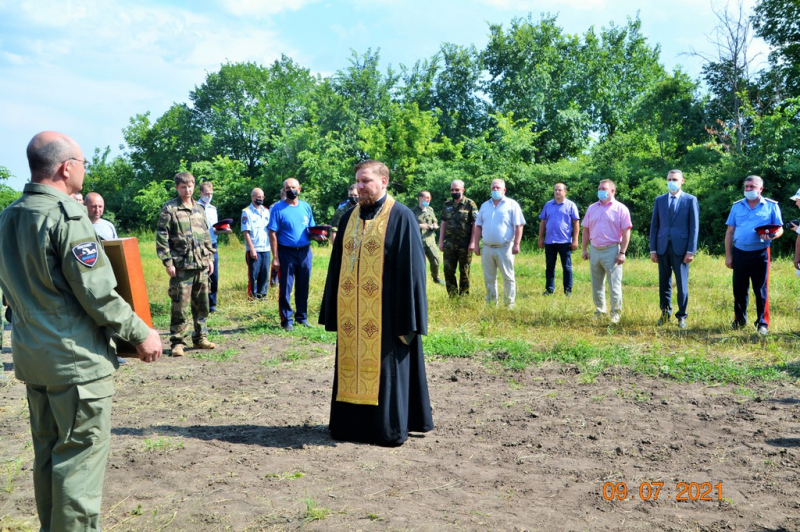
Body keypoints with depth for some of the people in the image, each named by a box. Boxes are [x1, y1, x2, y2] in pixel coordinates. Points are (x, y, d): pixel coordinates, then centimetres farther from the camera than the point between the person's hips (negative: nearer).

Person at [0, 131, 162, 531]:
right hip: (76, 358, -8)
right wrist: (141, 334, -9)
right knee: (81, 453, 1)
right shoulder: (67, 215, -17)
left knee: (47, 451, 19)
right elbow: (97, 294, -19)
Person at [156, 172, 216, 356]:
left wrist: (210, 257, 14)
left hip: (201, 265, 6)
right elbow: (161, 237, -7)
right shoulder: (170, 209, -3)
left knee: (202, 304, 11)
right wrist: (168, 262, -12)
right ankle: (178, 342, 5)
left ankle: (200, 338, 22)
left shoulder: (199, 208, 14)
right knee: (180, 306, -4)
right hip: (181, 265, -6)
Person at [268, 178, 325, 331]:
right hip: (286, 252, -4)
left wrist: (317, 236, -10)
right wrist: (275, 257, -14)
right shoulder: (279, 208, -5)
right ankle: (286, 320, 11)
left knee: (303, 286, 11)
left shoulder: (306, 207, 8)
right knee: (285, 288, 1)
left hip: (305, 252, 4)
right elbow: (273, 234, -8)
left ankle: (302, 317, 23)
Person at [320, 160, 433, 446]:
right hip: (351, 312, 6)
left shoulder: (401, 217, -6)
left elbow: (411, 267, -10)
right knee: (352, 364, 10)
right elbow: (337, 264, 15)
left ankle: (390, 428, 16)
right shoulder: (350, 217, 11)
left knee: (385, 367, 2)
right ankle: (353, 422, 23)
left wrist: (408, 318, -14)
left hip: (384, 311, -6)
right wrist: (333, 310, 11)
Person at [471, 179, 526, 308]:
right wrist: (475, 244, 7)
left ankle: (509, 304, 8)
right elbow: (478, 226, 14)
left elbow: (519, 226, -6)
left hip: (505, 248, -4)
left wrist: (516, 244, -13)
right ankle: (491, 303, 21)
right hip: (487, 248, 4)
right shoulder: (485, 205, 13)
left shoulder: (512, 205, -1)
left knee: (508, 278, 1)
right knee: (489, 278, 10)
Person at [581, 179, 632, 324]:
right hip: (595, 250, 5)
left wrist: (622, 252, -13)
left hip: (611, 250, -5)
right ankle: (599, 311, 23)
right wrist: (584, 249, 7)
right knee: (596, 284, 12)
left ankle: (616, 313, 8)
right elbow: (586, 229, 13)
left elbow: (626, 232, -7)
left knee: (614, 285, -2)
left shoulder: (620, 209, -4)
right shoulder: (592, 208, 10)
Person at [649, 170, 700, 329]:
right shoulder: (659, 200, 10)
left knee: (682, 283, 1)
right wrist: (653, 249, 3)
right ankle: (665, 312, 21)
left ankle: (681, 316, 11)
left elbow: (694, 227, -1)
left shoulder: (690, 200, 2)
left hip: (681, 247, -3)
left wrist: (691, 250, -8)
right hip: (663, 246, 3)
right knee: (664, 282, 8)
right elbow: (654, 226, 9)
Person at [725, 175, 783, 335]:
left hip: (760, 254, -2)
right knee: (739, 289, 8)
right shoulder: (737, 206, 8)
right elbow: (730, 232, 8)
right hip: (739, 253, 3)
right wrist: (728, 256, 4)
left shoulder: (771, 206, 2)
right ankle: (739, 320, 22)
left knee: (761, 290, -1)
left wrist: (774, 235, -23)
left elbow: (779, 229, 2)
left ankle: (763, 323, 7)